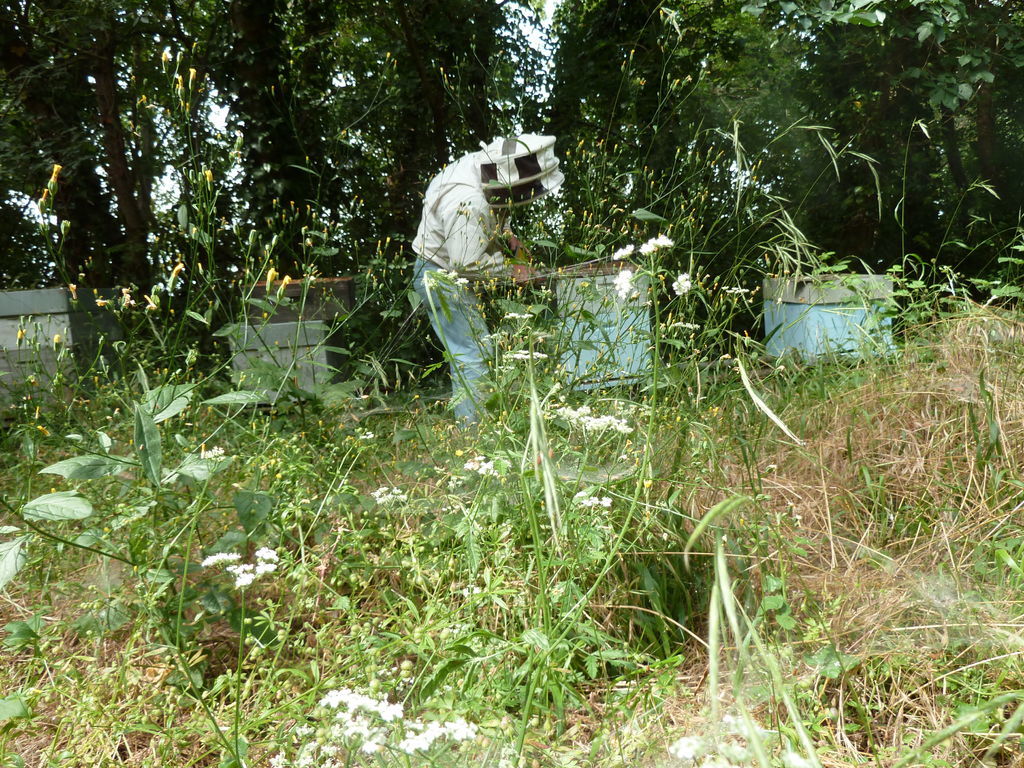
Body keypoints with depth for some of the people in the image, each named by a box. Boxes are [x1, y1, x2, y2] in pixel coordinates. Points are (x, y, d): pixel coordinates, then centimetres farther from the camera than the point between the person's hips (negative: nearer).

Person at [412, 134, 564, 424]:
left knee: (474, 350, 15)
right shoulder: (467, 205, -33)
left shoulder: (477, 163, -5)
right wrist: (510, 270, -14)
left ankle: (466, 419, 24)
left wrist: (504, 235, 4)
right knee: (473, 356, -11)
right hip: (443, 278, -10)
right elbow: (467, 264, -26)